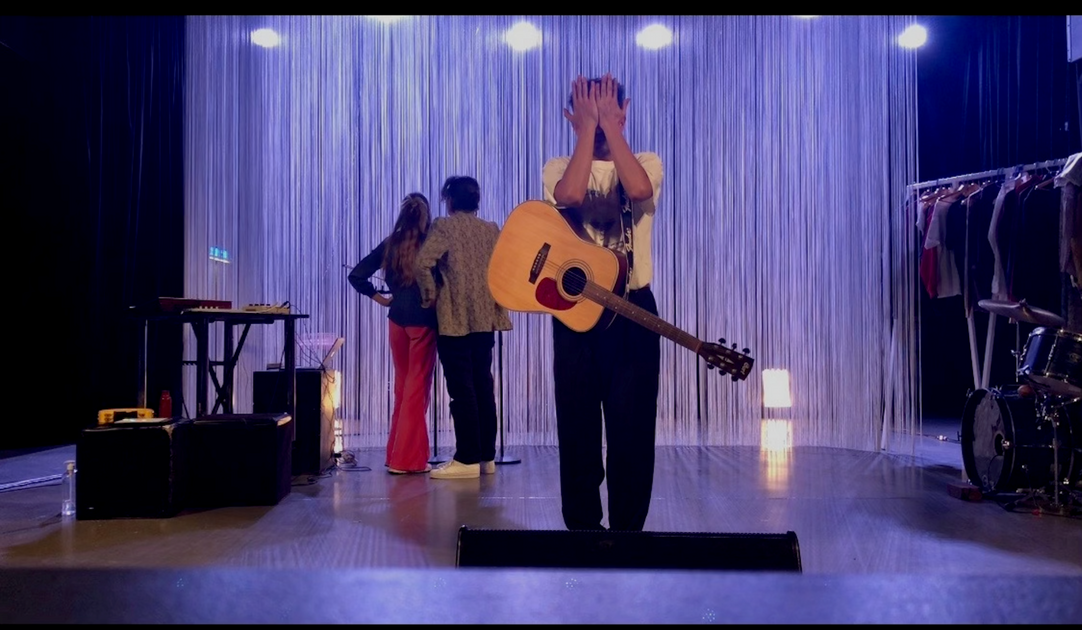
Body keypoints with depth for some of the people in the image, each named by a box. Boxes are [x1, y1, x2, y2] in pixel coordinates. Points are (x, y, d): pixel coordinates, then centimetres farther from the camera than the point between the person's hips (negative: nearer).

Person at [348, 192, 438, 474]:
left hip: (396, 319, 4)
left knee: (402, 386, 16)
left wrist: (379, 298, 8)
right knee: (418, 387, 2)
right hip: (424, 320, -4)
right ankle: (408, 458, 4)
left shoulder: (389, 245, 4)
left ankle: (397, 453, 22)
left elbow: (356, 275, 2)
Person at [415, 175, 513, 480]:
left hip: (454, 319, -6)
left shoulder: (444, 226, -6)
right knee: (482, 385, 11)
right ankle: (487, 456, 15)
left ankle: (467, 460, -2)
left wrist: (430, 295, -8)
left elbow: (423, 262, -21)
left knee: (461, 388, -4)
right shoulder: (492, 230, 11)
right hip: (486, 318, 6)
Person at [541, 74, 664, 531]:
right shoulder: (558, 168, 6)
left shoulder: (647, 163, 6)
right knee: (577, 426, 5)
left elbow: (639, 189, -20)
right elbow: (570, 195, -20)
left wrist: (610, 125, -14)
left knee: (632, 428, 1)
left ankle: (628, 530, 14)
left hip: (634, 309, 0)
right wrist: (587, 128, -13)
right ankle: (582, 529, 19)